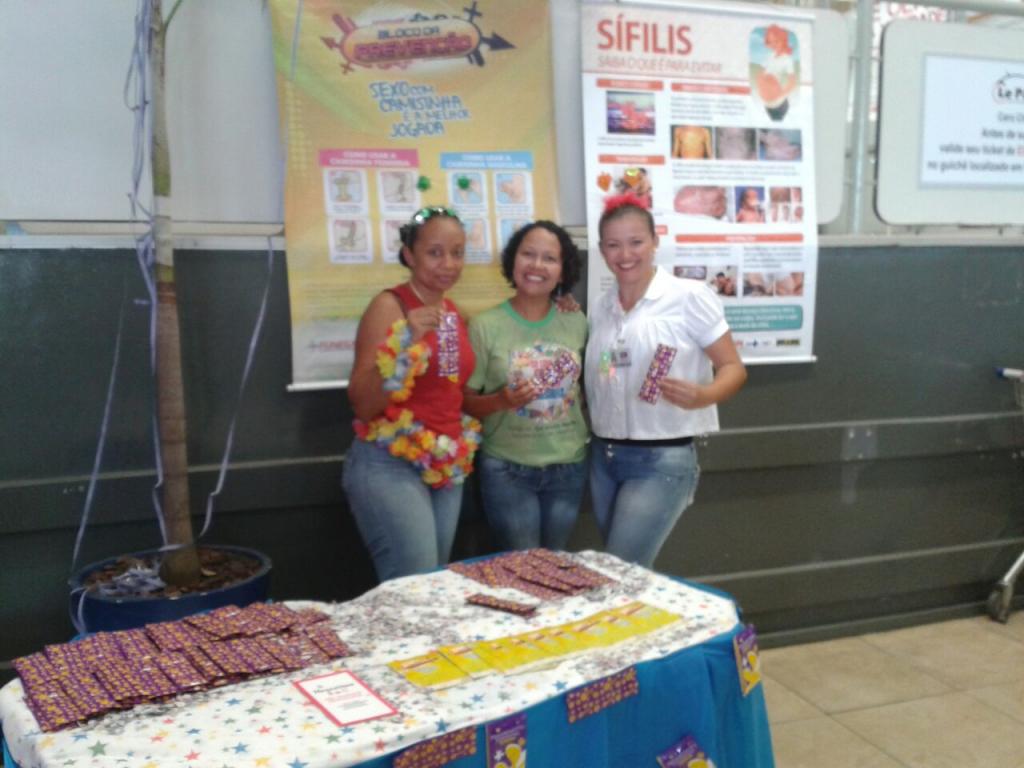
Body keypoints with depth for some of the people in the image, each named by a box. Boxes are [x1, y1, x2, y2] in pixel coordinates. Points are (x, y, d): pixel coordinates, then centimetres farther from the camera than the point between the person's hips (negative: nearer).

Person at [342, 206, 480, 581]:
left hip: (446, 468, 7)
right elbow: (363, 405, -16)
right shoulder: (389, 306, -10)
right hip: (390, 466, -7)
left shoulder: (454, 313, 9)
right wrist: (405, 343, -27)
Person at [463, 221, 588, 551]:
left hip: (568, 467, 4)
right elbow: (465, 402, -6)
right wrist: (500, 401, -24)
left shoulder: (577, 323, 0)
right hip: (507, 470, -3)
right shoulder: (486, 326, -10)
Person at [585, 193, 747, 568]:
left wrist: (703, 396, -27)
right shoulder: (599, 308, 8)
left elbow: (733, 368, -7)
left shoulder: (689, 296, -8)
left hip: (663, 460, -5)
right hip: (603, 457, 6)